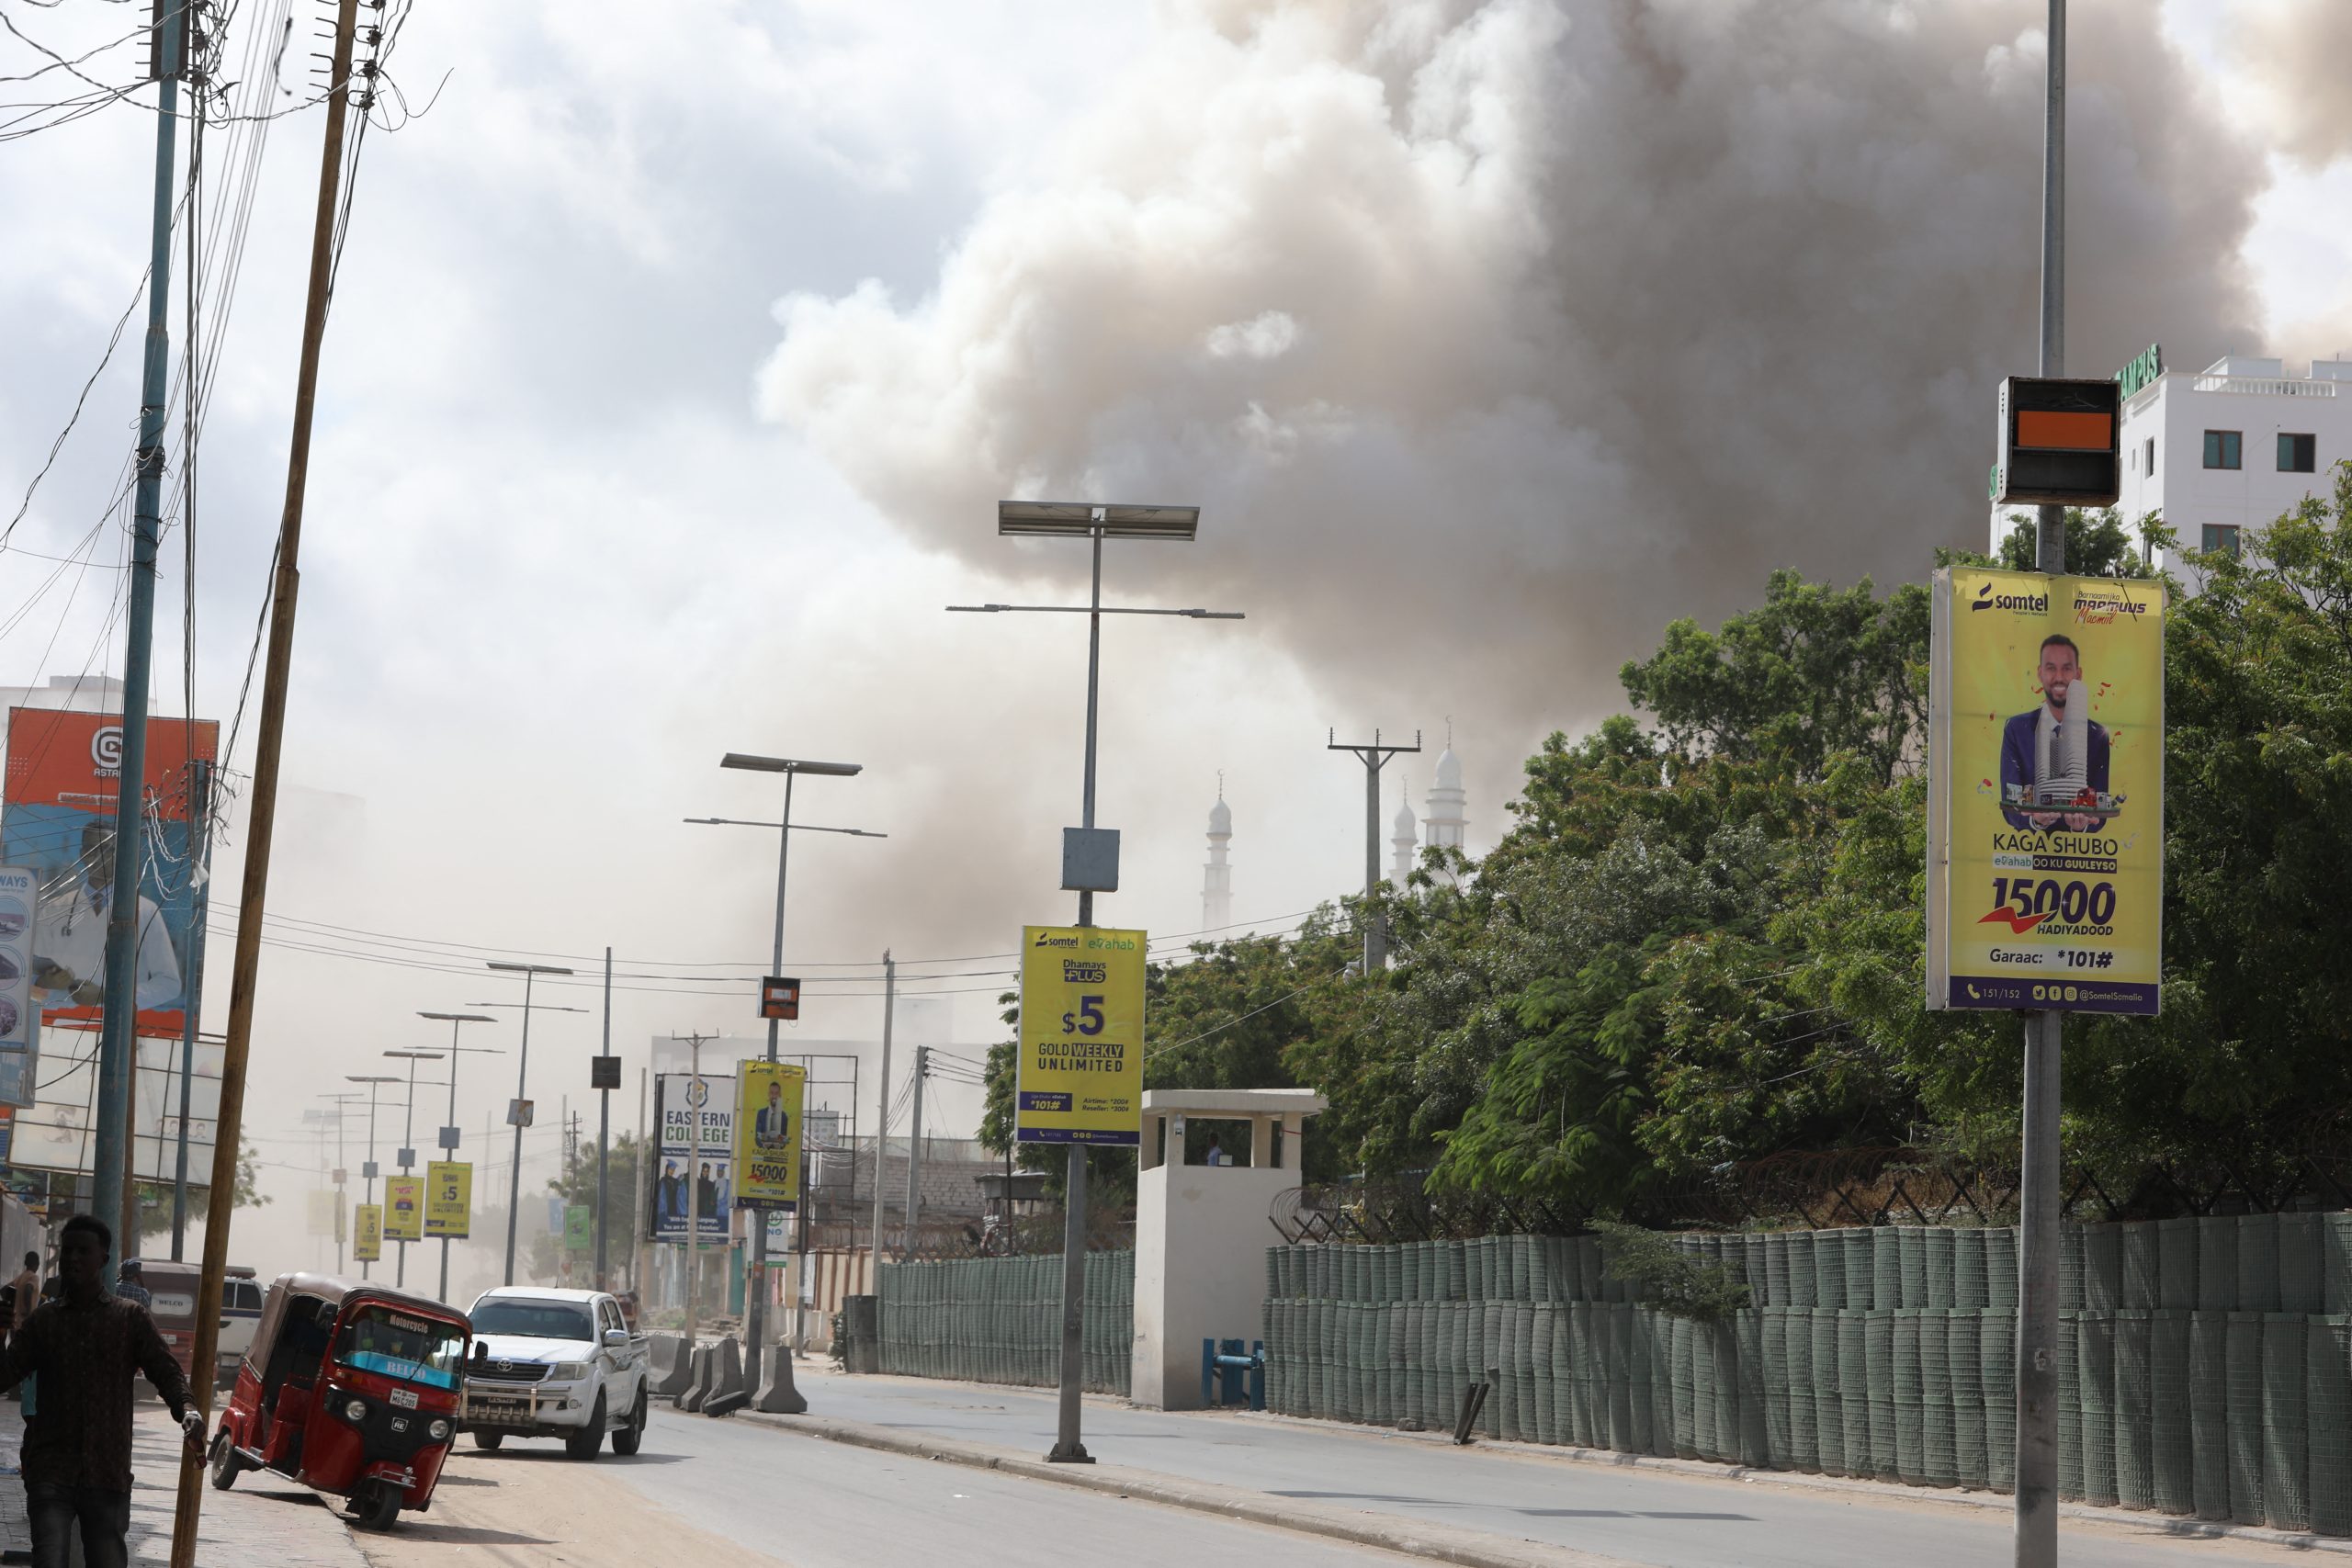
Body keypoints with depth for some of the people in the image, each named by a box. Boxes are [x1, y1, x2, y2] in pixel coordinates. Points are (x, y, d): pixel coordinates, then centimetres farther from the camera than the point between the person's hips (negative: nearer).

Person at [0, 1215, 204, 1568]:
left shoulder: (131, 1319, 8)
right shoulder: (43, 1320, 11)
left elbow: (166, 1372, -2)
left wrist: (186, 1410, -22)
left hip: (108, 1473, 0)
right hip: (51, 1472, 0)